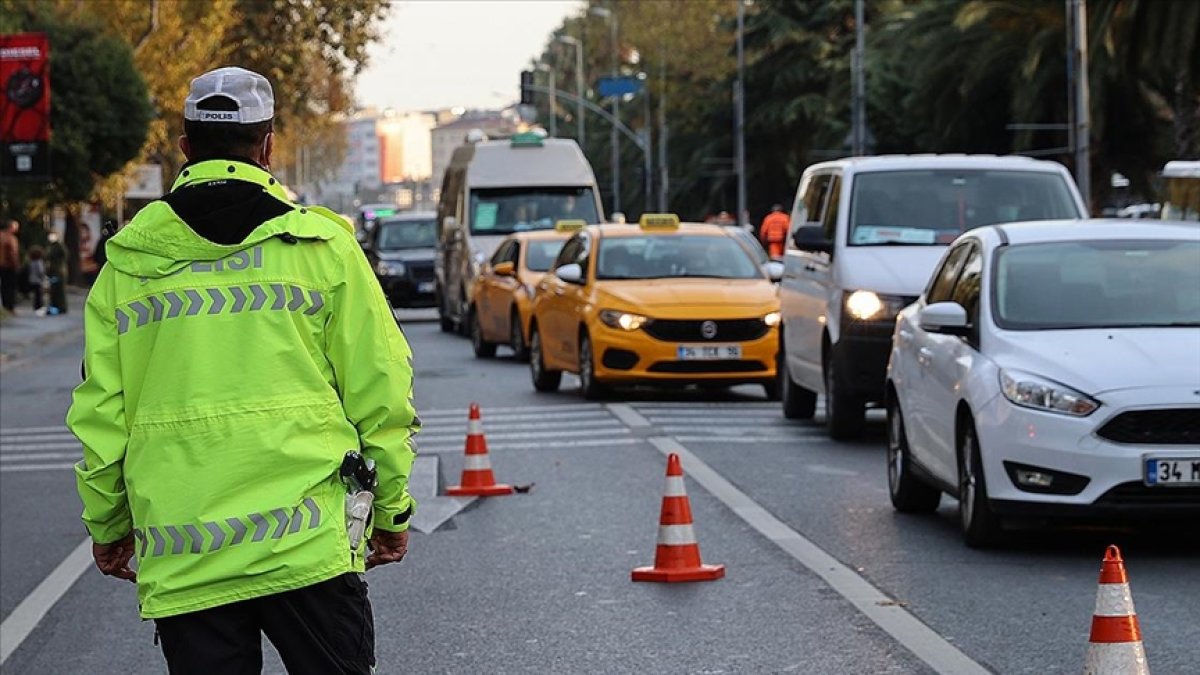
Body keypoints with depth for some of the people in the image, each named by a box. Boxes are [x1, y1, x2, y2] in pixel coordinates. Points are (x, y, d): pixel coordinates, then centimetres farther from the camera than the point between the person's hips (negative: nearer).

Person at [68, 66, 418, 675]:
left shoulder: (128, 262, 6)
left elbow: (100, 412, 7)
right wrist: (390, 511, 12)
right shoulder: (321, 244, 1)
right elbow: (379, 393, 1)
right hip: (308, 543, -1)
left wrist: (106, 526, 20)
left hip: (179, 559, 2)